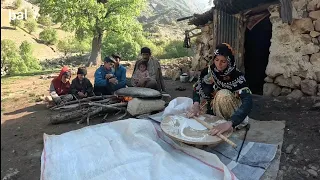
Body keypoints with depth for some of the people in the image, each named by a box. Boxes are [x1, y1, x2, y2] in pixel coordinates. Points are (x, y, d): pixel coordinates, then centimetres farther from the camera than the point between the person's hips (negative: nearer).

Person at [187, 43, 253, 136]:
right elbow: (197, 89, -7)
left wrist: (229, 123, -54)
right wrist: (196, 104, -31)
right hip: (213, 109, 5)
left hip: (231, 117, -4)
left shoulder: (237, 76, -26)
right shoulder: (208, 71, -15)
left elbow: (248, 102, -38)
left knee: (223, 94, -31)